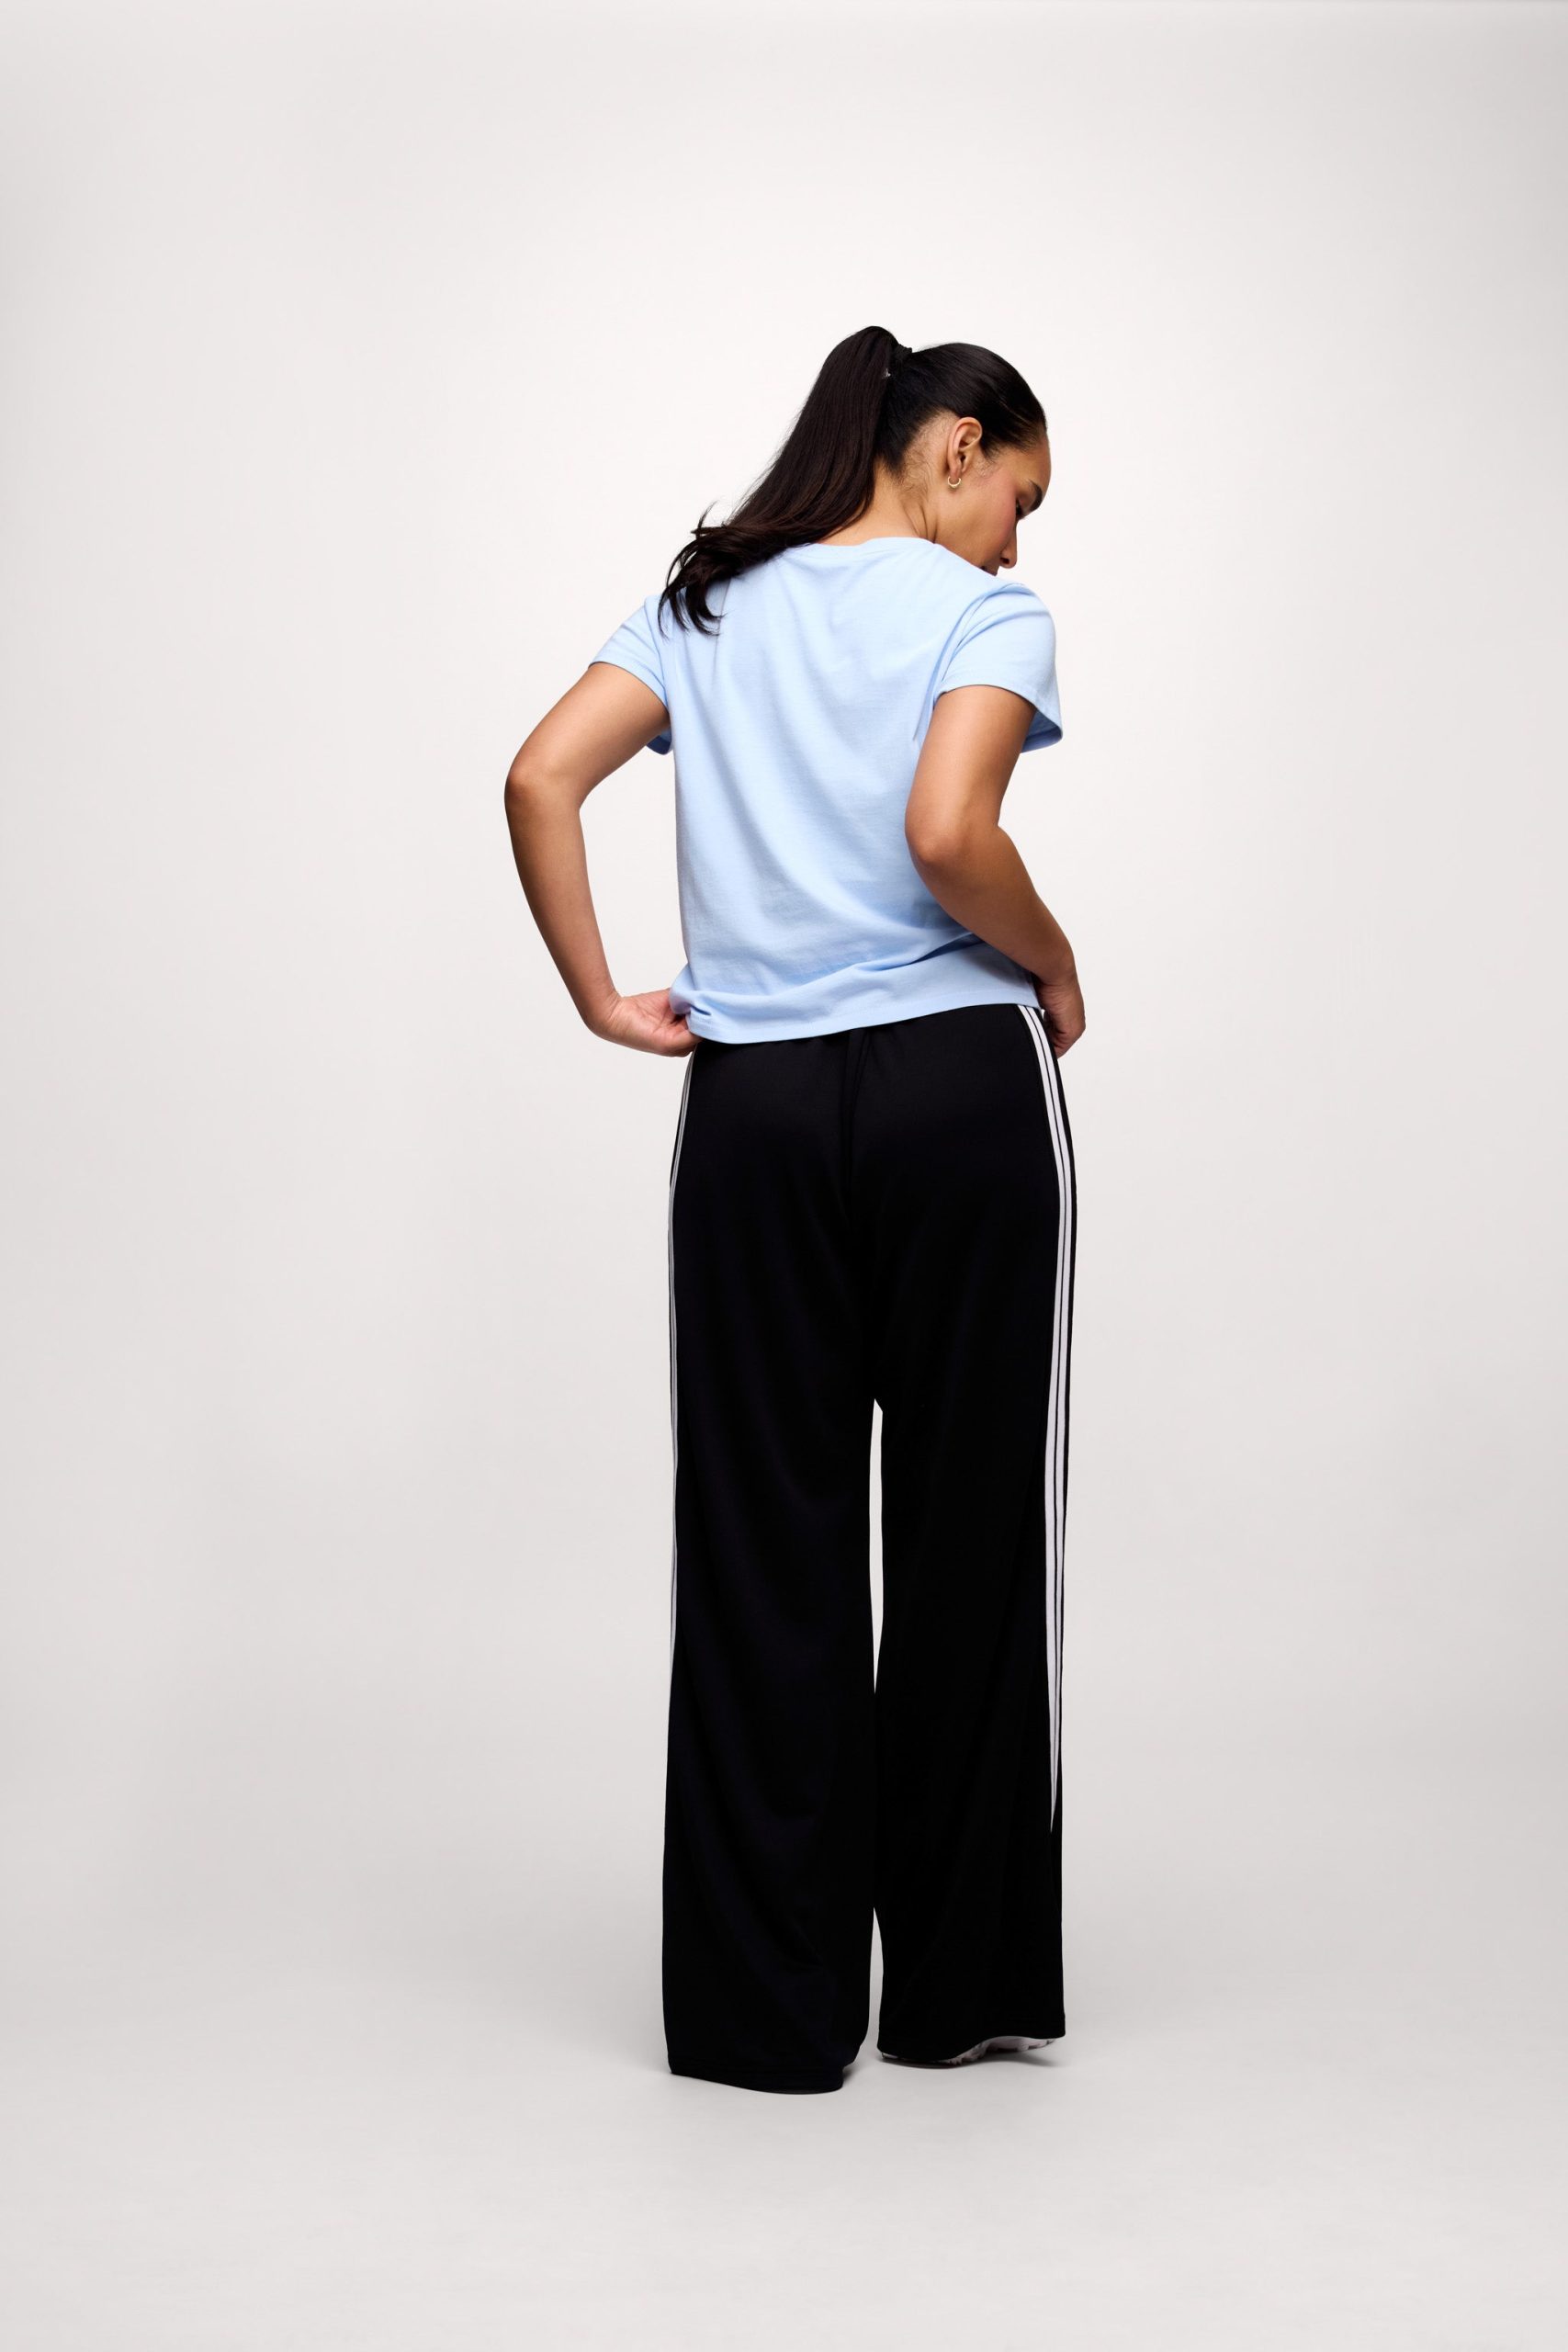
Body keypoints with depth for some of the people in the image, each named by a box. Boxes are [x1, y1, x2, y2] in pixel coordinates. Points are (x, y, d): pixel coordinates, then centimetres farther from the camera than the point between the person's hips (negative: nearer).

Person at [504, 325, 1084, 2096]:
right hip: (956, 1085, -4)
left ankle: (768, 2007, 11)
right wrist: (1057, 970, -2)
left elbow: (540, 776, 1)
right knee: (968, 1530, 7)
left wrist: (603, 1003, 5)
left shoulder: (708, 603, 13)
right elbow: (947, 835, -18)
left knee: (764, 1542, 6)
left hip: (753, 1102, 4)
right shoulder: (986, 613, -2)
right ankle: (962, 1985, 15)